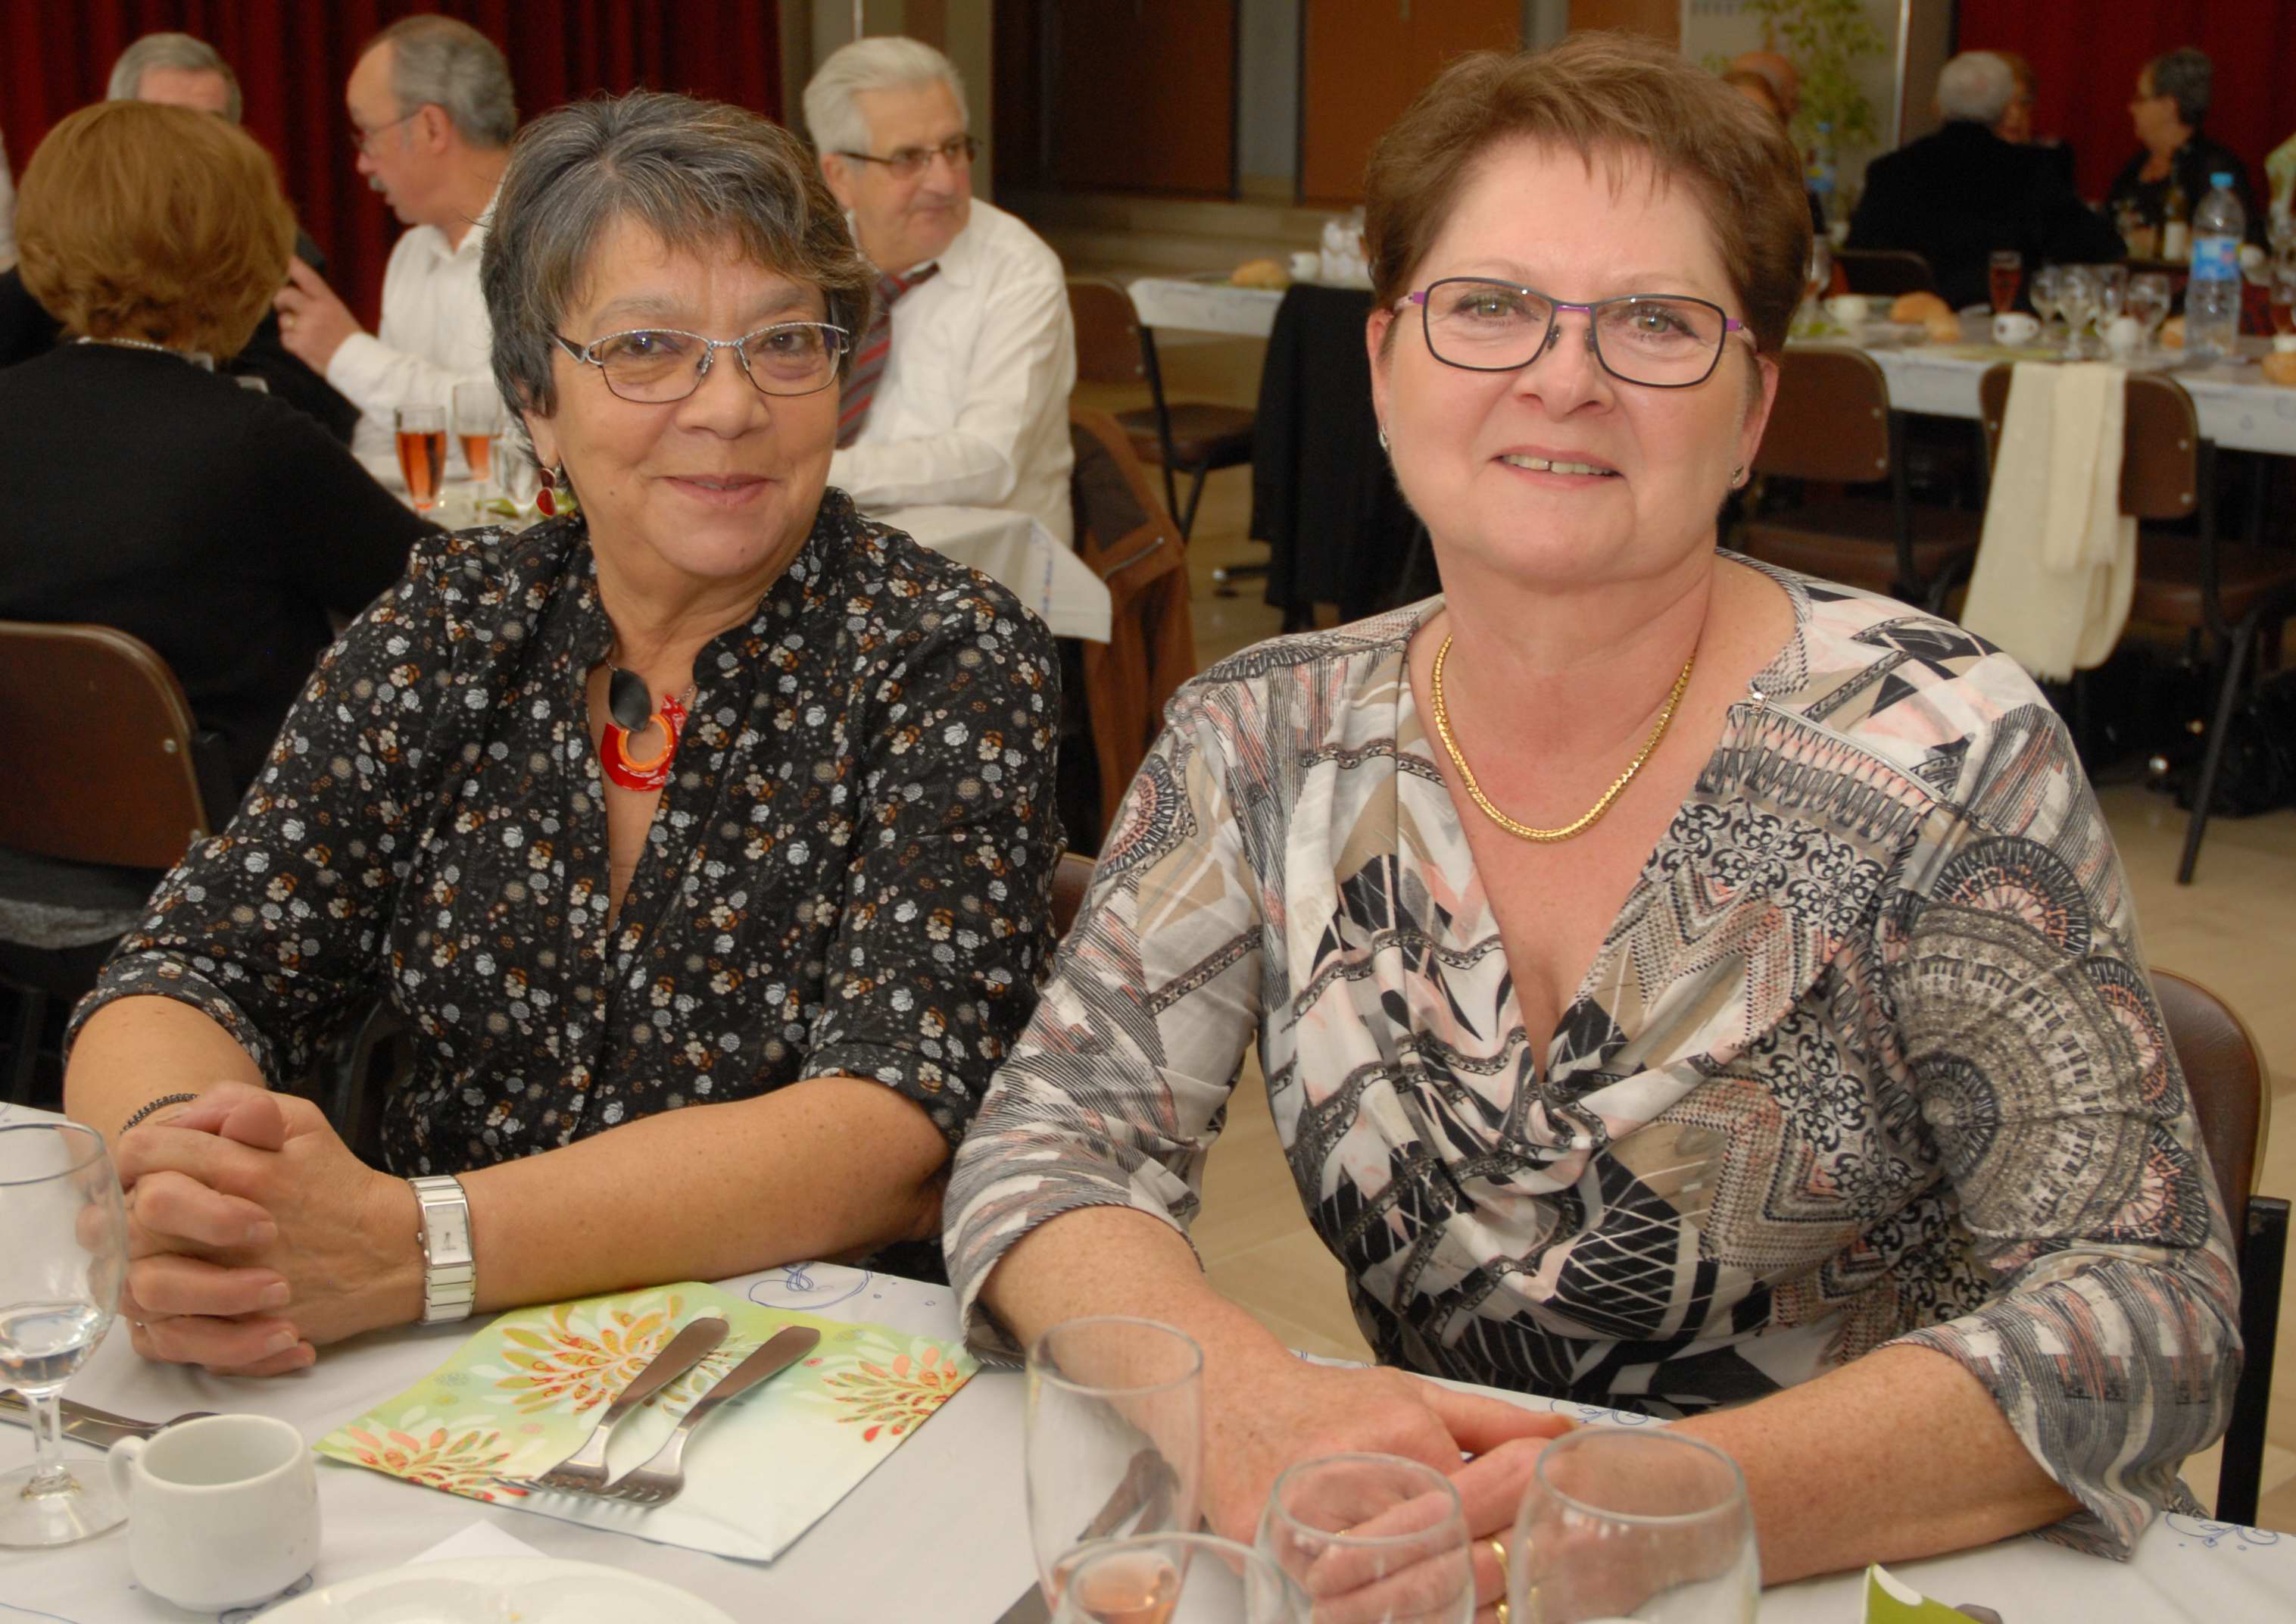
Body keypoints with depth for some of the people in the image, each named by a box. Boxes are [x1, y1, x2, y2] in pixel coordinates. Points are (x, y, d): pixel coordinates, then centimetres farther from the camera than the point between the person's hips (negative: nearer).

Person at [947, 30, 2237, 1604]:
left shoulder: (1937, 750, -11)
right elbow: (1044, 1150, -3)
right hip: (1426, 1569, 3)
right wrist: (1240, 1401, -25)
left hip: (1867, 1579, -3)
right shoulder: (1264, 745, -2)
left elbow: (2154, 1299, -14)